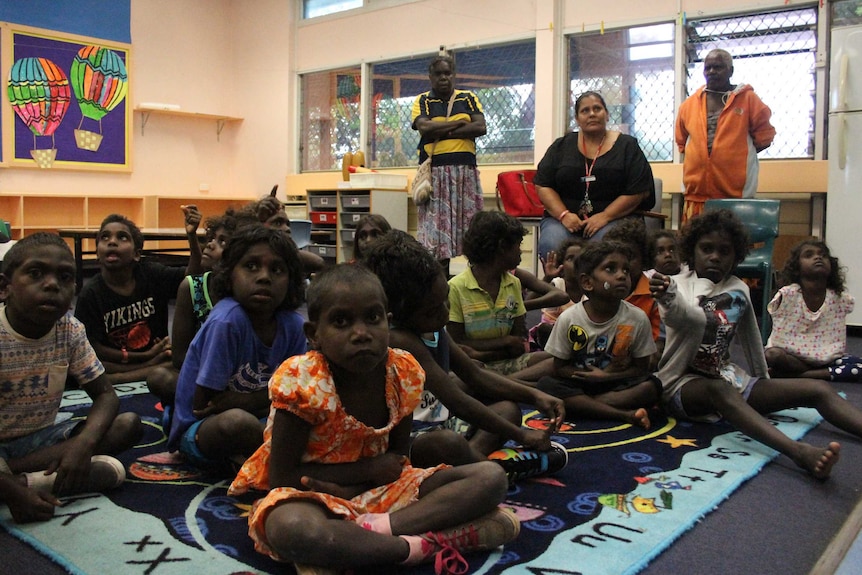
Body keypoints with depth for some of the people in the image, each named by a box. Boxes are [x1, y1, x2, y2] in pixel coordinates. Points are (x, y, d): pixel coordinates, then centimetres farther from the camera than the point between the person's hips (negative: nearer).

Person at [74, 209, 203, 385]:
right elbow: (93, 347, -10)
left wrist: (192, 236, -21)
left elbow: (193, 275, -5)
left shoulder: (151, 274, -2)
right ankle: (151, 369, -22)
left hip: (156, 356, 2)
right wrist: (146, 356, -13)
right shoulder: (90, 294, -9)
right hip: (114, 363, -1)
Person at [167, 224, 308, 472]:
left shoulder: (292, 324, -8)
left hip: (256, 420, 6)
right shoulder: (227, 320, -24)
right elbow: (203, 404, -19)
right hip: (198, 431, -6)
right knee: (236, 420, -36)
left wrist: (242, 400, -19)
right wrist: (264, 399, -12)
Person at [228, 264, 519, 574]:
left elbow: (398, 455, 3)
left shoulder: (403, 372, -7)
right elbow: (282, 478, -15)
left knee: (491, 478, -11)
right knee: (291, 529, -42)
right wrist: (369, 469, -14)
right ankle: (422, 545, -27)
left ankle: (374, 528, -27)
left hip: (380, 488, 5)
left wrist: (347, 485, -18)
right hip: (317, 497, -4)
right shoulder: (302, 382, -19)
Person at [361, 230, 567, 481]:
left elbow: (475, 376, 14)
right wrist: (521, 436, -20)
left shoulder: (434, 328, 5)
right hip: (408, 439, -10)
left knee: (508, 408, 11)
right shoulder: (402, 340, -24)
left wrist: (534, 395, 3)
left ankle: (473, 456, -18)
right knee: (449, 444, -41)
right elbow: (457, 402, -27)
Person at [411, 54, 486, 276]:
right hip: (435, 171, -1)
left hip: (465, 170, 2)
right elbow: (424, 128, -10)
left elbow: (481, 127, -3)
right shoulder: (422, 101, 9)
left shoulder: (469, 99, 13)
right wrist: (459, 124, -5)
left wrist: (441, 131, -7)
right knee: (436, 225, -5)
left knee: (470, 222, -1)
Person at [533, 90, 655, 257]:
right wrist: (564, 215, -9)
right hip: (564, 217, 1)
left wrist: (605, 216, -12)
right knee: (551, 245, -31)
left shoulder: (627, 146, 8)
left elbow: (638, 191, 0)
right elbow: (542, 186, 8)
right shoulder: (561, 147, 14)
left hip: (615, 217, -1)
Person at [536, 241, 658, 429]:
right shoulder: (568, 319, -11)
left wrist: (605, 377, -16)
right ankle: (625, 414, -30)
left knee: (651, 387, -27)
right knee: (546, 384, -28)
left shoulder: (637, 318, -9)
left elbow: (641, 368, -1)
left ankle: (580, 406, -24)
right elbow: (559, 368, -4)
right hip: (578, 385, 0)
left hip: (617, 385, 0)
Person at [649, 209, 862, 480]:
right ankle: (797, 451, -60)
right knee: (720, 390, -41)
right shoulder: (679, 284, -8)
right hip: (684, 384, -6)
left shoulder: (739, 290, 9)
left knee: (819, 389, -8)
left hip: (729, 378, 7)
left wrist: (763, 379, 28)